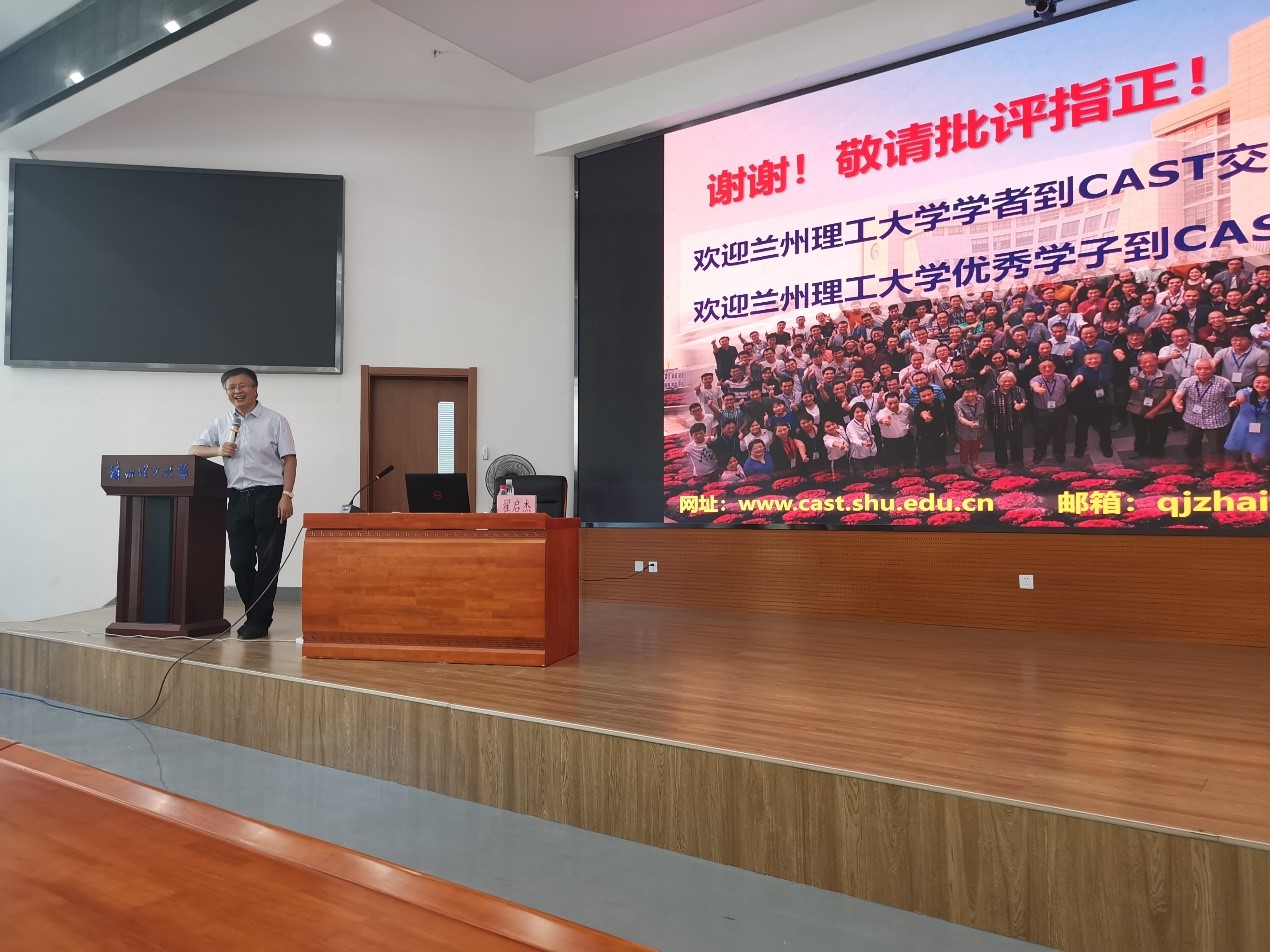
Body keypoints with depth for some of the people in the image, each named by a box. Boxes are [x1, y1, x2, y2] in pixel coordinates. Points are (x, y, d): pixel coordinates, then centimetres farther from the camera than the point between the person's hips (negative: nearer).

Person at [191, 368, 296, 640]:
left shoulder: (274, 420, 0)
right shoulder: (221, 423, 12)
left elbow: (289, 459, -3)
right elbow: (194, 450, 14)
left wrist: (286, 496, -13)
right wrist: (218, 450, -7)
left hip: (269, 497, -4)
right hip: (238, 499, 4)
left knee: (268, 561, -1)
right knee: (240, 562, 6)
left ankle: (260, 621, 7)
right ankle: (254, 615, 21)